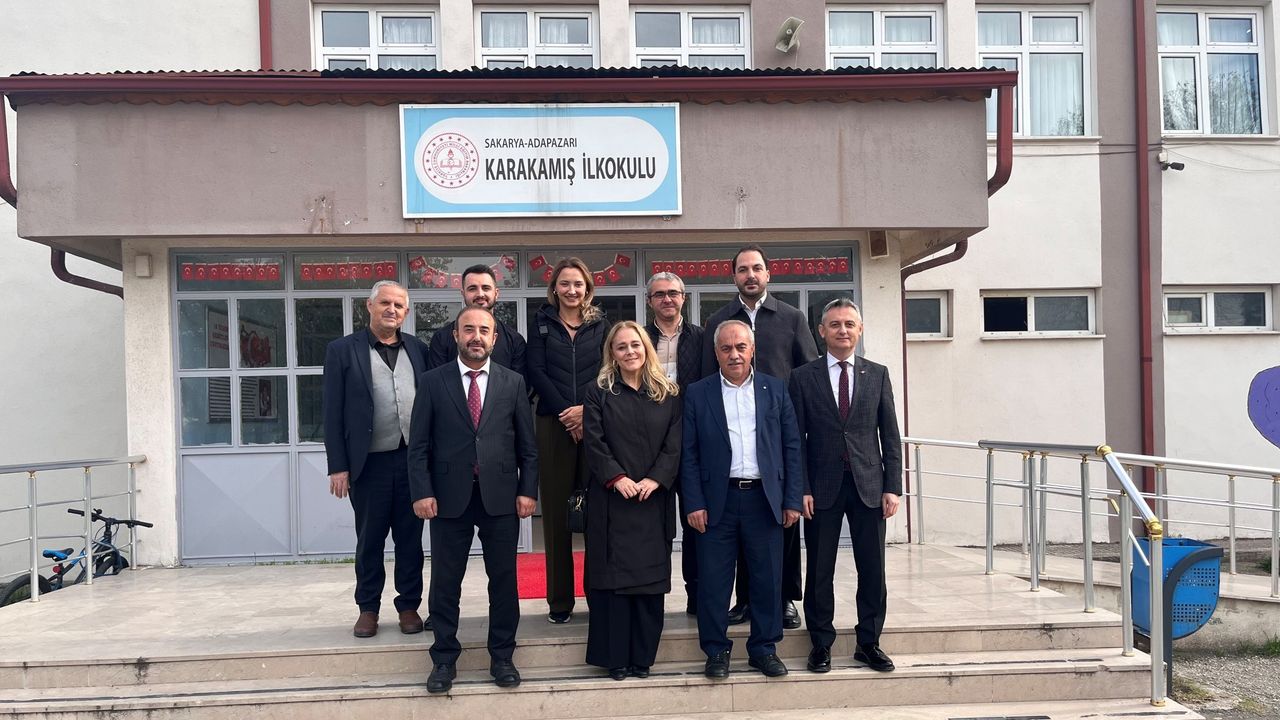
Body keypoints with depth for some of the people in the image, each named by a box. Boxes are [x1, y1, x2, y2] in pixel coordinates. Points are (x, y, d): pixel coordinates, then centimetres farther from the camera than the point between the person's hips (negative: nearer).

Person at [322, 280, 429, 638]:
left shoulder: (418, 349, 8)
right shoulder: (342, 350, 0)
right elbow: (333, 414, -2)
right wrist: (338, 467, -6)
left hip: (413, 460, 2)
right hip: (370, 462, -2)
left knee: (410, 537, 9)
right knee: (370, 539, 9)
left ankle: (409, 605, 22)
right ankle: (368, 608, 24)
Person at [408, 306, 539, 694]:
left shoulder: (513, 383, 6)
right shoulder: (433, 381, 2)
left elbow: (527, 444, 6)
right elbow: (419, 444, 0)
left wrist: (528, 490, -1)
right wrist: (422, 492, -8)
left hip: (501, 496, 1)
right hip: (449, 496, -1)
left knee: (504, 578, 8)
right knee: (445, 581, 7)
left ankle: (502, 656, 23)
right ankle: (444, 659, 21)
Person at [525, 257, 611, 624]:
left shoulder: (600, 325, 11)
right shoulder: (542, 323, 9)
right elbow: (536, 372, 0)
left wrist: (586, 409, -11)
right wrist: (568, 416, -9)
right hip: (554, 425, 0)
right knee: (556, 513, 2)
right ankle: (559, 601, 9)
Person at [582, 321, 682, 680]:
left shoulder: (668, 394, 8)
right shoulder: (599, 392, 5)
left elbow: (674, 444, 2)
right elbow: (593, 441, -4)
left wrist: (655, 479, -12)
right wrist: (617, 478, -15)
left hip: (654, 498, 2)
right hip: (611, 498, -1)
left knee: (650, 575, 4)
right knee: (611, 574, 0)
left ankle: (642, 656, 14)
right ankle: (615, 657, 9)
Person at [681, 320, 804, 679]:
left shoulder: (775, 390, 7)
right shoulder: (698, 394, 3)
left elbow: (791, 446, 6)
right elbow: (689, 453, 1)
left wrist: (792, 500, 1)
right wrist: (694, 503, -6)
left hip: (764, 498, 1)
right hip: (717, 501, -1)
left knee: (767, 579, 7)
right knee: (714, 580, 3)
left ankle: (764, 649, 21)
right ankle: (716, 651, 17)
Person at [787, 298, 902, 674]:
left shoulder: (877, 374, 7)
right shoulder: (803, 377, 2)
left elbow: (890, 435, 6)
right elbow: (797, 439, 0)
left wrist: (892, 487, -1)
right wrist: (802, 489, -7)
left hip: (869, 486, 2)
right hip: (823, 488, -1)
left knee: (873, 570, 7)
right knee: (820, 571, 6)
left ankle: (869, 643, 22)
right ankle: (821, 644, 19)